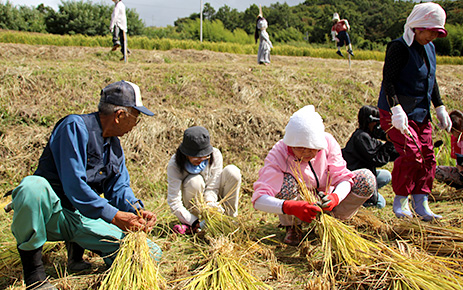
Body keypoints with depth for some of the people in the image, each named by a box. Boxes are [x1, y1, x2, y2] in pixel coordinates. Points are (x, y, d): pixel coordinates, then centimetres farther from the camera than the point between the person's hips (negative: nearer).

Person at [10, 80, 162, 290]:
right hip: (52, 212, -6)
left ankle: (77, 248, 13)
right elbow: (73, 185, -25)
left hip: (83, 219, 7)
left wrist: (137, 210, -13)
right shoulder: (76, 127, -16)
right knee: (33, 185, -42)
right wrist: (113, 216, -28)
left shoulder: (115, 145, 10)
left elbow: (119, 188, 9)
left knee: (152, 254, -8)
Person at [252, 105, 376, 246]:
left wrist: (336, 197, -39)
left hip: (325, 203, 3)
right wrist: (290, 207, -54)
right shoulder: (278, 154, -27)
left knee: (367, 179, -18)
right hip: (297, 205, -2)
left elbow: (343, 177, -15)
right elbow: (258, 199, -36)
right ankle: (292, 227, -5)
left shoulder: (328, 142, -18)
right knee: (286, 182, -36)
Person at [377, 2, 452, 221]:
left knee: (426, 155, 4)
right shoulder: (399, 47, -12)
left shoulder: (429, 48, 13)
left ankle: (421, 204, 13)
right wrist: (396, 110, -30)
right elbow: (388, 80, -20)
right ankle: (400, 201, 2)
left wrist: (440, 107, 19)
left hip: (421, 113, 8)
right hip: (397, 113, -8)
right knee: (410, 153, -16)